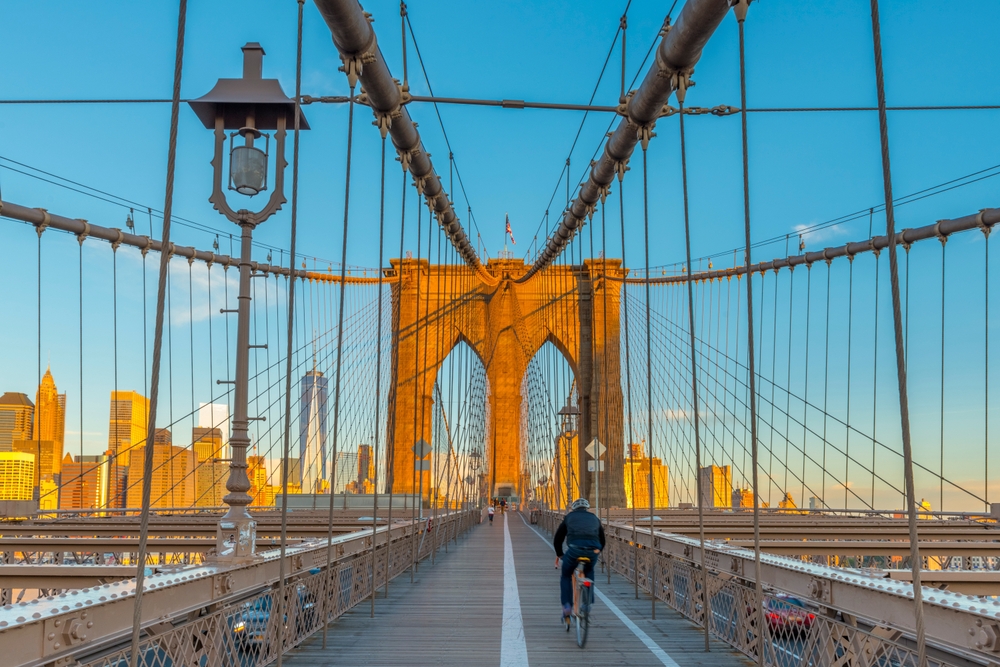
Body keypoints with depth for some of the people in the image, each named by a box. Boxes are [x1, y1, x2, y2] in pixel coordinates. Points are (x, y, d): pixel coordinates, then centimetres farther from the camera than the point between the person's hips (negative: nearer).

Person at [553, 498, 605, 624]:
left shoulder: (569, 517, 25)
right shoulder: (595, 519, 30)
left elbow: (557, 539, 27)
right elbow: (602, 540, 36)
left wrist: (559, 555, 41)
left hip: (574, 550, -2)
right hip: (593, 551, 2)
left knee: (566, 576, 22)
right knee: (589, 571, 34)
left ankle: (567, 606, 8)